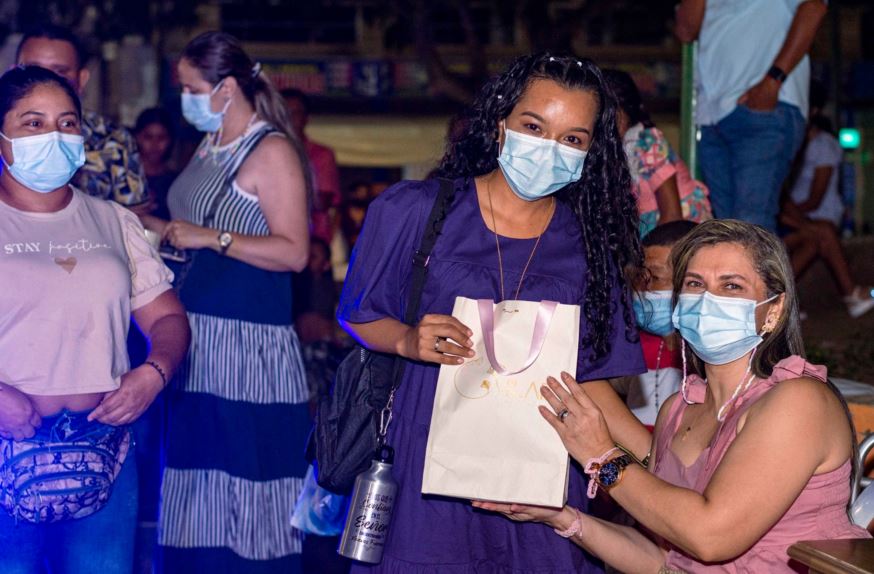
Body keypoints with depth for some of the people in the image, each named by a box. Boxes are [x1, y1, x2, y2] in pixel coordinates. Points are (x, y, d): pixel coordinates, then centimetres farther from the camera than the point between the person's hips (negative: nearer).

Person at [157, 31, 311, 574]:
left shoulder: (272, 151, -10)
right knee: (196, 471, 9)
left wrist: (210, 238, -17)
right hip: (196, 335, 8)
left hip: (247, 342, -8)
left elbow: (293, 251, -17)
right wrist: (163, 230, 9)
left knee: (243, 475, -5)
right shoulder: (211, 145, 15)